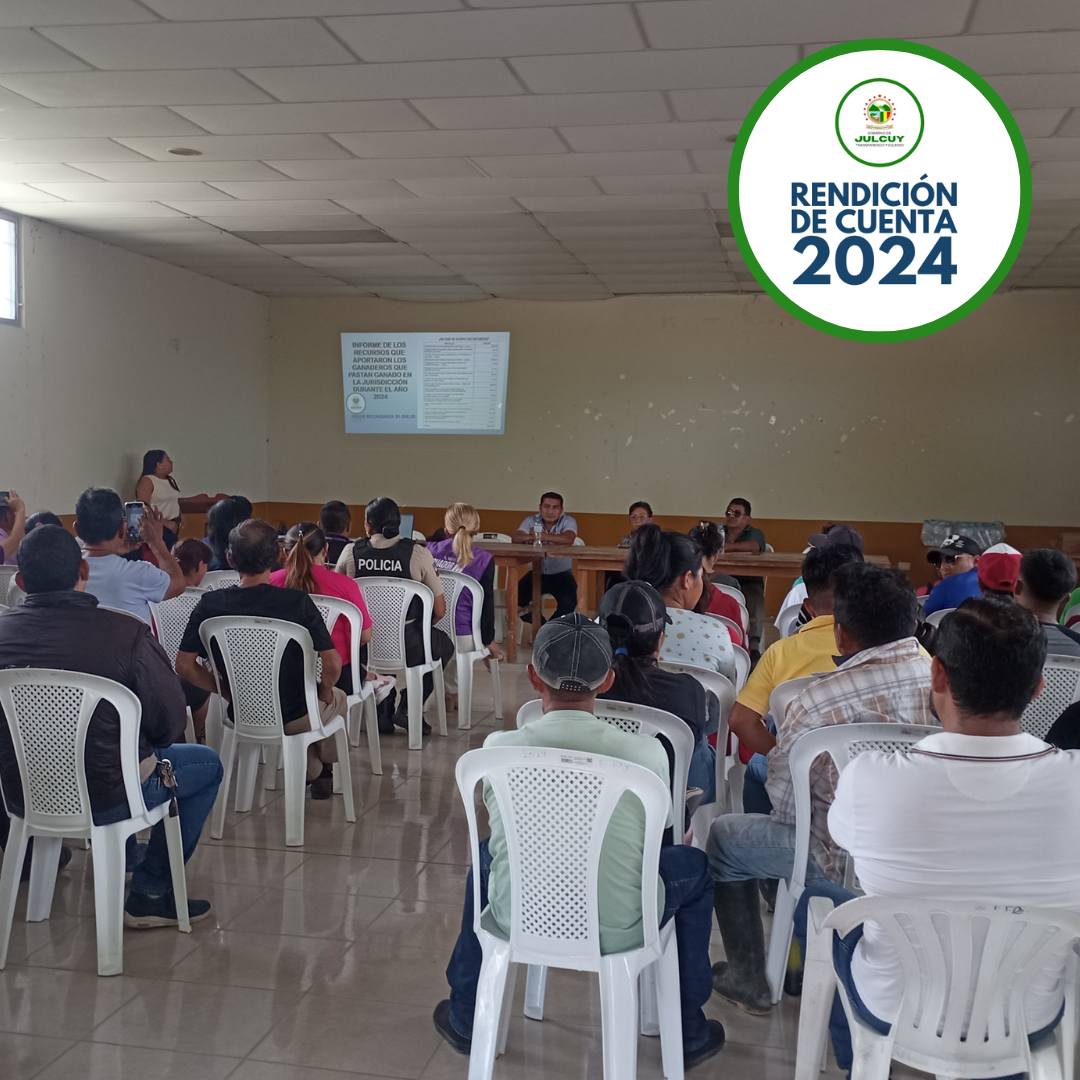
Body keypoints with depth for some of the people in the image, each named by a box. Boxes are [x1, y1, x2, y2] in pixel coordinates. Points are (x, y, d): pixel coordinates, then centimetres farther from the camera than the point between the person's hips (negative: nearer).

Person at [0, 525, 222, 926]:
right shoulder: (126, 632, -21)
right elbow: (170, 722, -13)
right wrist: (146, 745, 9)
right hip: (105, 799, -5)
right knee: (207, 764, 18)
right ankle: (151, 893, 16)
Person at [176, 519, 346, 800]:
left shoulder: (210, 604, -14)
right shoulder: (297, 602, -22)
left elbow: (184, 665, -10)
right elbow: (332, 664, -21)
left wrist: (226, 691, 4)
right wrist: (325, 691, 1)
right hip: (294, 718, -3)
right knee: (337, 699, 32)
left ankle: (312, 771, 47)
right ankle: (325, 769, 50)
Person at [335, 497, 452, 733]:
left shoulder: (351, 552, -6)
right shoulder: (418, 553, -11)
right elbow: (440, 610, -9)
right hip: (409, 648, -3)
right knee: (444, 645, 29)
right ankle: (406, 710, 19)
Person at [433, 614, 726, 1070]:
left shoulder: (498, 747, -8)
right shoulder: (646, 753, -10)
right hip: (617, 931, -1)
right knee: (694, 867, 27)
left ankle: (464, 1020, 44)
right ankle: (687, 1033, 35)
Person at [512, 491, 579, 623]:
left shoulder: (568, 521, -7)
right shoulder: (531, 520, 0)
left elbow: (568, 539, -29)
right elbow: (516, 538, -15)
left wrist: (541, 536, -36)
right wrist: (529, 537, -39)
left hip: (561, 574, -2)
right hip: (537, 573, 2)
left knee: (568, 602, -27)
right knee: (517, 596, -19)